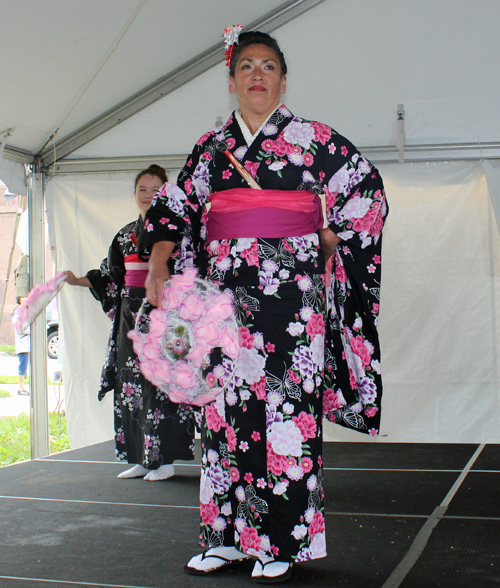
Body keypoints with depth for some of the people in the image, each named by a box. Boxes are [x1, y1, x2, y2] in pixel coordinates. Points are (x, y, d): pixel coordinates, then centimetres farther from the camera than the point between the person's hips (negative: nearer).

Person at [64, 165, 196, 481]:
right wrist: (78, 281, 9)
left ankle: (165, 459, 0)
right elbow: (111, 277, 19)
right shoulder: (126, 234, 18)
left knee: (159, 383, -8)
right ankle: (141, 459, 14)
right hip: (131, 313, 6)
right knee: (131, 382, 5)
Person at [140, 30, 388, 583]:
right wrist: (159, 265, 1)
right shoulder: (209, 147, 13)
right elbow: (176, 207, 14)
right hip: (226, 292, 4)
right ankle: (230, 536, 14)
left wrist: (329, 242, 1)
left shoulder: (312, 138, 4)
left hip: (290, 293, -3)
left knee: (287, 407, -4)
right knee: (228, 406, 4)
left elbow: (367, 190, 8)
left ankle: (282, 541, 6)